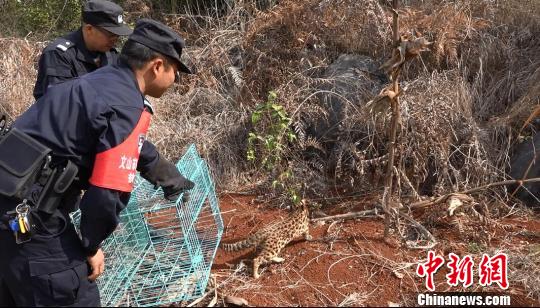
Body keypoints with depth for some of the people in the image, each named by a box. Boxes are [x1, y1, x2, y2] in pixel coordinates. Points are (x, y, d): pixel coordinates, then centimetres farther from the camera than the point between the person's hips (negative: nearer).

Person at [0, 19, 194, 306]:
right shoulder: (127, 107, -18)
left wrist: (173, 180, 40)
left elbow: (135, 148, 27)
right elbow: (107, 195, -23)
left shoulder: (100, 80, 11)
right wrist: (91, 247, -4)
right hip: (30, 220, -9)